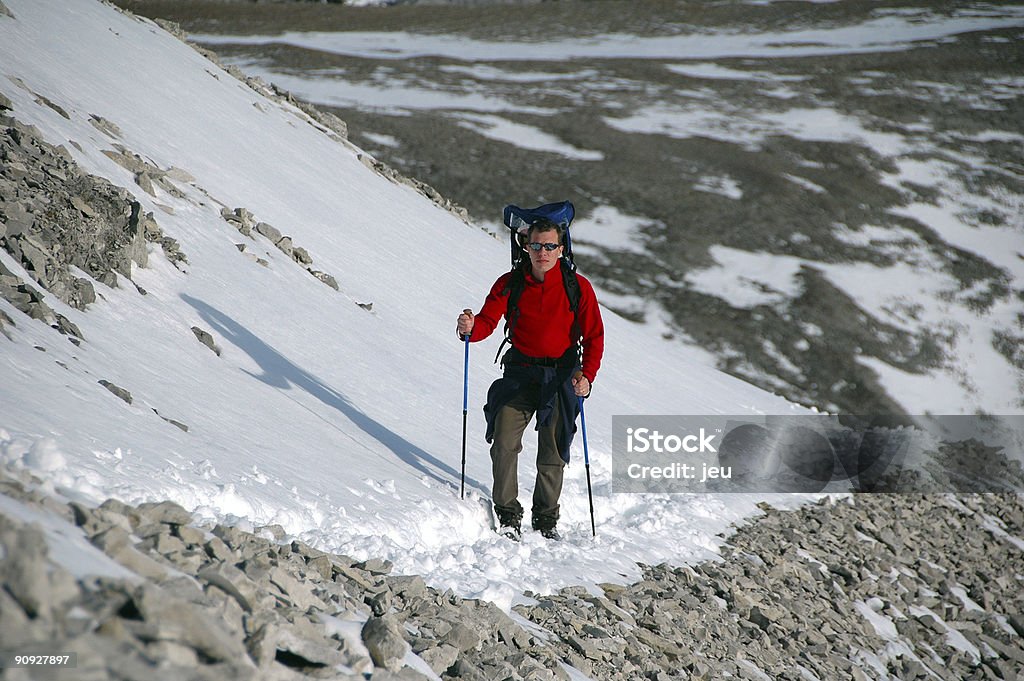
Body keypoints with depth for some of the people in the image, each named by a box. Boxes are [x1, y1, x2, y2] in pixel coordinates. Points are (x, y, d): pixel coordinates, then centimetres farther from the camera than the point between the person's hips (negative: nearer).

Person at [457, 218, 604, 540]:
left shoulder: (578, 288, -5)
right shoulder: (510, 284, -3)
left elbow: (594, 336, -3)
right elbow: (487, 321, -9)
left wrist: (587, 375, -17)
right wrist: (470, 328, -33)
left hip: (561, 376, 0)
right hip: (520, 372, 0)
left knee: (553, 451, 5)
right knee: (504, 443, -13)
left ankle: (546, 517, 23)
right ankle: (508, 514, -1)